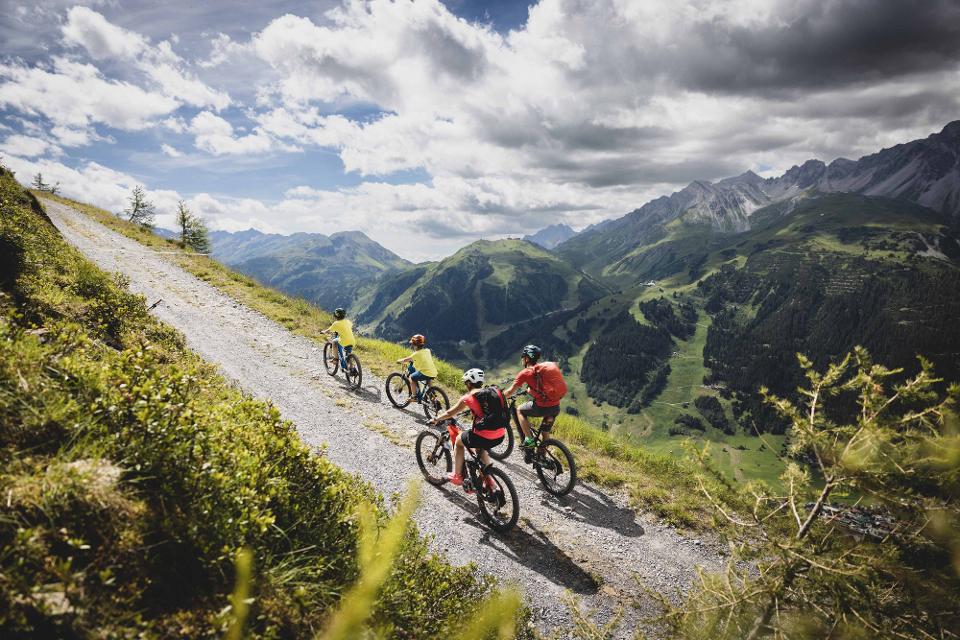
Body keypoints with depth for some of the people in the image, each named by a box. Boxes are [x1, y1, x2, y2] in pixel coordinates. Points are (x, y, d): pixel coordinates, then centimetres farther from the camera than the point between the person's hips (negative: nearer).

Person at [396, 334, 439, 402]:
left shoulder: (417, 353, -6)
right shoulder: (427, 350, 14)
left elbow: (406, 360, -3)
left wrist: (399, 361, 19)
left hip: (426, 373, -7)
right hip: (434, 373, 7)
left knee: (412, 377, 7)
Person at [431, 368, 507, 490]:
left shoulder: (468, 397, -2)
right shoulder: (494, 391, 10)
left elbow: (450, 413, 8)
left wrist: (436, 419, 25)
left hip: (484, 436, -5)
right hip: (501, 436, 6)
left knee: (458, 441, 24)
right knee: (480, 448, 37)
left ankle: (457, 476, 29)